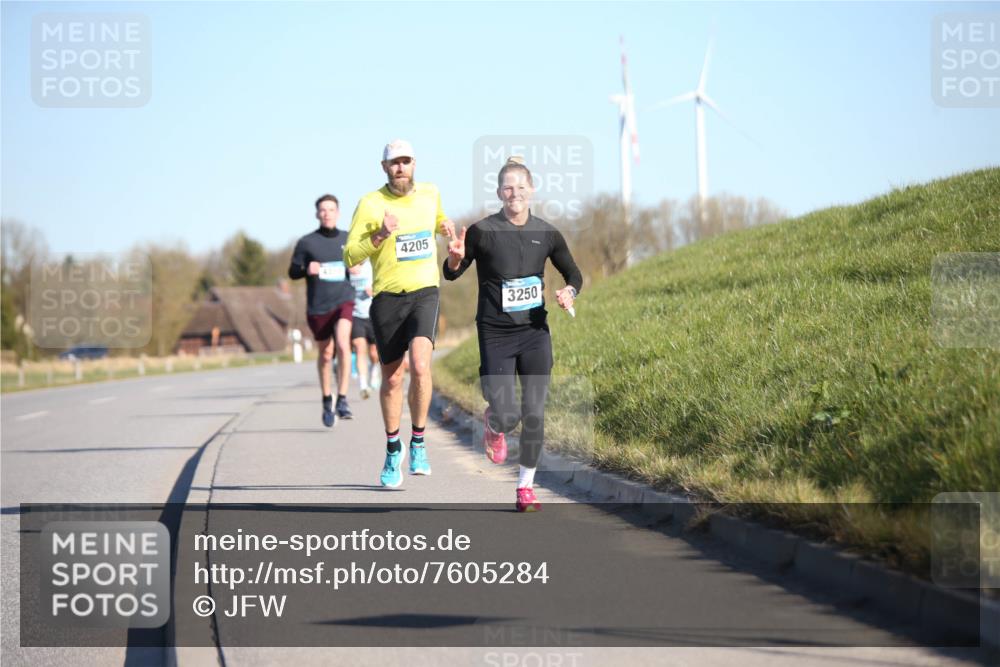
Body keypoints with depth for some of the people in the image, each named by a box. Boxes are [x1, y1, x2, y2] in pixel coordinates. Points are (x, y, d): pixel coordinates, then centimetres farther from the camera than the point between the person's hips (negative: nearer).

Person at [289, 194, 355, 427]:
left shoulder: (348, 240, 8)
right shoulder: (306, 242, 1)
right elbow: (292, 272, 5)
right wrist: (306, 269, -17)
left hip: (343, 302, 0)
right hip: (317, 307, 0)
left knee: (342, 345, -24)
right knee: (326, 355, 10)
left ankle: (342, 399, -18)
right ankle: (327, 400, 31)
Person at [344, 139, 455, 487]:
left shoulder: (430, 193, 7)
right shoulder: (370, 203, -5)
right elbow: (350, 256, -8)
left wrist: (445, 225, 10)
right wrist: (380, 236, -23)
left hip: (425, 293, 1)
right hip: (387, 298, -1)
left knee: (420, 365, -22)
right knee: (392, 380, 8)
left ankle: (418, 442, -5)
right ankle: (393, 449, 30)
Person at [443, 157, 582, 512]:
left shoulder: (546, 233, 3)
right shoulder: (482, 231, -7)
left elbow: (574, 274, 15)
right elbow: (451, 274, 1)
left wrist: (569, 292, -7)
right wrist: (455, 257, -22)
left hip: (535, 332, 3)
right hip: (495, 335, -2)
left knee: (534, 414, -1)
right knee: (507, 415, -10)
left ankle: (526, 486, 15)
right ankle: (494, 425, 29)